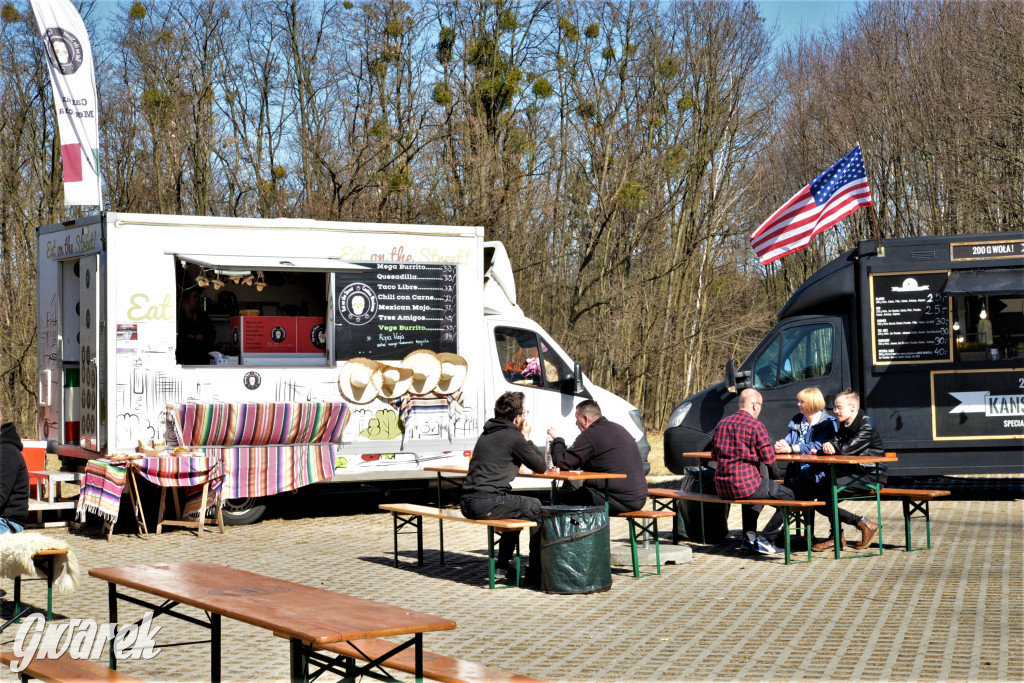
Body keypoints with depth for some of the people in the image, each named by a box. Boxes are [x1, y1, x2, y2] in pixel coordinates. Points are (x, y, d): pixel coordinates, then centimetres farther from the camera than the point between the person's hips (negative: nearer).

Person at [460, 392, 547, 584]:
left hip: (467, 503, 9)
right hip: (486, 504, -9)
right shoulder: (513, 437, -8)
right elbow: (540, 466, 1)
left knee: (516, 507, 31)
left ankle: (502, 565, 32)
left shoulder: (487, 434, 19)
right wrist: (526, 438, 10)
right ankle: (535, 573, 6)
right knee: (537, 509, 6)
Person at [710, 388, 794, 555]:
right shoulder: (756, 426, -10)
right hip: (744, 484, -7)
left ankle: (749, 536, 31)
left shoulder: (721, 424, 10)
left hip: (722, 488, 8)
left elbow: (714, 455, 21)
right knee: (788, 496, 8)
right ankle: (764, 540, 5)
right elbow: (769, 460, -10)